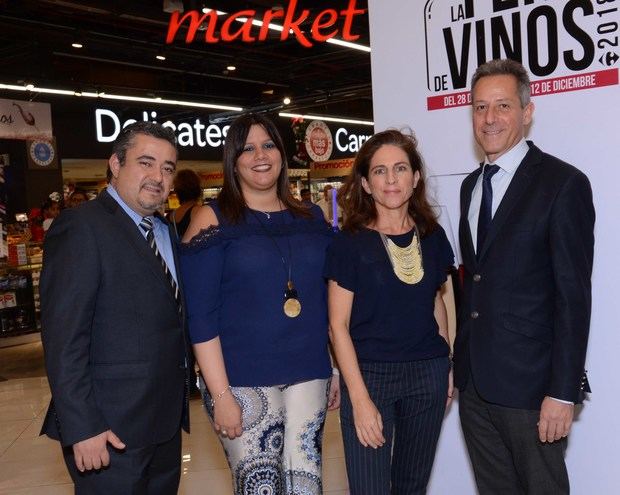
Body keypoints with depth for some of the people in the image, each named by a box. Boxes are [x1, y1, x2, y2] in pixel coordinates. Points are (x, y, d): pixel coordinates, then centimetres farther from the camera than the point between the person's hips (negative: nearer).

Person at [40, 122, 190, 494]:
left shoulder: (166, 233, 12)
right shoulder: (81, 227, -12)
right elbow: (63, 336, -18)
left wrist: (179, 402, 8)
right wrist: (81, 428, -20)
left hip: (166, 423, 8)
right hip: (110, 430, -7)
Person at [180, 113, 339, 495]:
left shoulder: (311, 217, 9)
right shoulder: (214, 220, -2)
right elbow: (200, 315, -8)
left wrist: (339, 368, 10)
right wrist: (220, 394, -12)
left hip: (309, 376, 4)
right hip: (244, 382, -3)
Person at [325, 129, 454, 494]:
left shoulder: (432, 236, 4)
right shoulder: (350, 244, -8)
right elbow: (338, 325, -9)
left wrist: (446, 366, 11)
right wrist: (360, 398, -14)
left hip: (428, 374, 4)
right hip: (369, 375, -4)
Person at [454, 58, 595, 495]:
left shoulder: (563, 184, -10)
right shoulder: (471, 185, 11)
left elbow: (573, 295, -14)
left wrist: (563, 392, -16)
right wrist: (460, 361, 11)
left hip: (528, 382, -6)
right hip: (474, 382, 6)